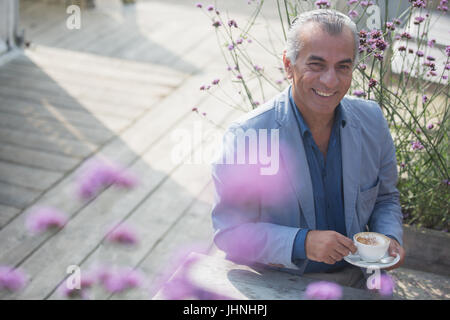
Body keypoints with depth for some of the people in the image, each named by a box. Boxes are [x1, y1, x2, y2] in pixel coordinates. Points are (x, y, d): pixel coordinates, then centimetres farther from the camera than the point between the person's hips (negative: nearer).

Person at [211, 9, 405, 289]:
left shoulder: (372, 120, -2)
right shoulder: (245, 137, -18)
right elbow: (229, 231, -14)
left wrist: (390, 238, -6)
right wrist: (301, 242, -26)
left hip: (351, 276, 2)